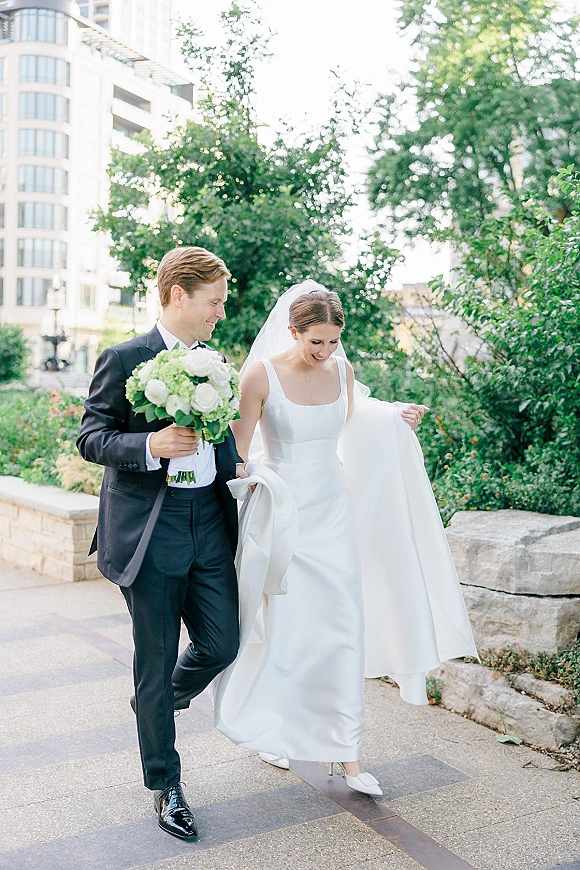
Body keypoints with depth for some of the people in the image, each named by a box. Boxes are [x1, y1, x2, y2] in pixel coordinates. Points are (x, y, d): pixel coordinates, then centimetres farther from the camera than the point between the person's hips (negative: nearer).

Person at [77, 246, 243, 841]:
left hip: (209, 527, 6)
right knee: (156, 663, 6)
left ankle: (157, 702, 38)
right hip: (150, 532, -5)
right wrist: (149, 446, -24)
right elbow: (90, 438, -9)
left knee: (222, 643, 5)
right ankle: (164, 786, 23)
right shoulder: (124, 360, -7)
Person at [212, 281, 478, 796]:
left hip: (333, 511, 4)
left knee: (344, 629, 1)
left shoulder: (341, 369, 2)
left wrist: (395, 417, 2)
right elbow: (238, 449, -7)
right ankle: (269, 731, 30)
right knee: (280, 627, 4)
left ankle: (347, 751, 10)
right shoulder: (263, 373, -11)